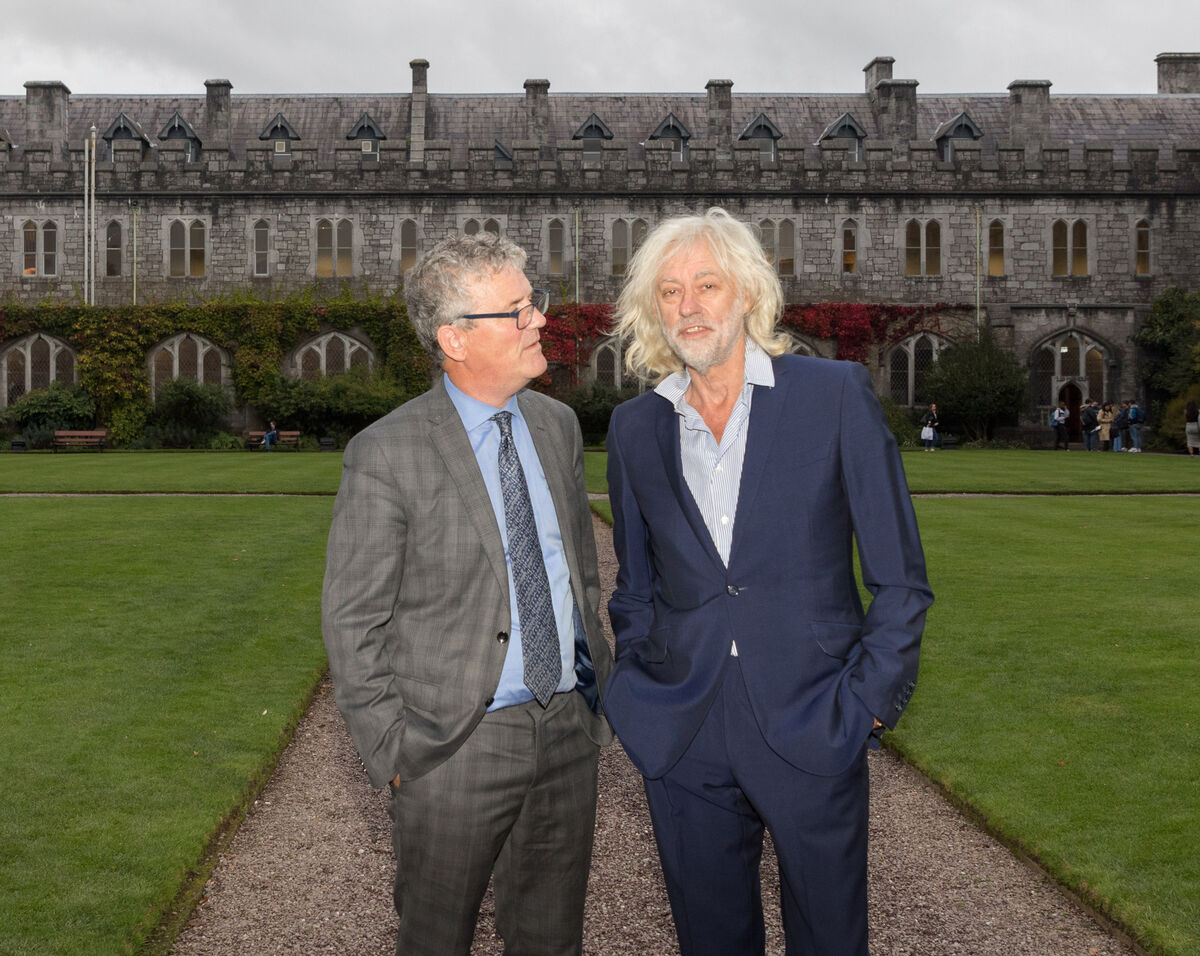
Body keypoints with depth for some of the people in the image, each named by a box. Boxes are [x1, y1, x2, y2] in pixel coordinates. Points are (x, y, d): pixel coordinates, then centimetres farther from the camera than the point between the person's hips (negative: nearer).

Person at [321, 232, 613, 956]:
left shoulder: (558, 425, 5)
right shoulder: (387, 455, -14)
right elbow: (353, 621, -10)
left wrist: (602, 690, 12)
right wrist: (392, 752, -11)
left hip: (570, 731, 5)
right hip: (456, 744, -5)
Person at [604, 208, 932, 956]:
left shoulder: (836, 395, -4)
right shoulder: (635, 427, 7)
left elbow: (900, 579, -3)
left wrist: (864, 706, -7)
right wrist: (639, 690, 6)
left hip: (810, 731, -3)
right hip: (683, 742, 3)